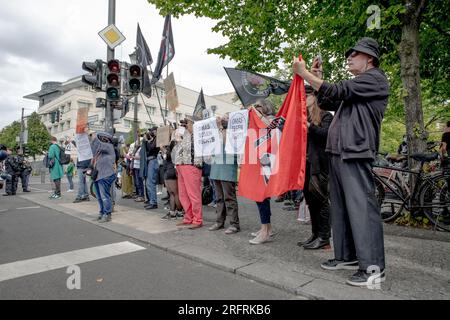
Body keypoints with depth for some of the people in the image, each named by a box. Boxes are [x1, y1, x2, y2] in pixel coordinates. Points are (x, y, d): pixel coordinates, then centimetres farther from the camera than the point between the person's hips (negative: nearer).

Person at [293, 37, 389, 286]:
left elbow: (336, 91, -12)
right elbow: (326, 102, 24)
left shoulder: (375, 78, 0)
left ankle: (373, 267, -3)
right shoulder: (355, 86, 27)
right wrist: (314, 77, 17)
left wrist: (304, 73, -6)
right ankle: (347, 256, 19)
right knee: (340, 207, 10)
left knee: (361, 206, -10)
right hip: (339, 152, 9)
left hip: (356, 153, -9)